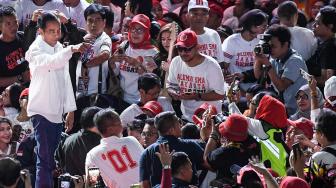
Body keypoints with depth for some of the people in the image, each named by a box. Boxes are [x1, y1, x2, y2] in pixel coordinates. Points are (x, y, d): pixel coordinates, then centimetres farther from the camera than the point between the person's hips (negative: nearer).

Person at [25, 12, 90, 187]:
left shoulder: (59, 48, 13)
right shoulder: (36, 50, -10)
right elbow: (51, 62, -33)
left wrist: (70, 109, 16)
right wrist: (72, 49, -48)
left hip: (57, 112, 7)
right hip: (41, 111, -7)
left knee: (52, 160, 9)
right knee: (45, 159, -12)